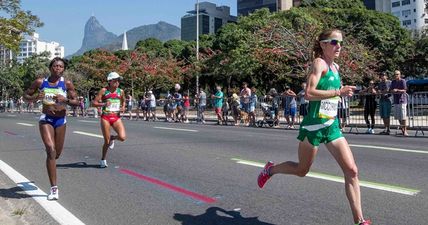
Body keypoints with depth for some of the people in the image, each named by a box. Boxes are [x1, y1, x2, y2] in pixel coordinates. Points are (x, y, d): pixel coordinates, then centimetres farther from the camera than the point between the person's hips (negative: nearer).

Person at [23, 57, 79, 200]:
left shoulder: (67, 84, -2)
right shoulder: (40, 82, -1)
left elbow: (76, 102, -3)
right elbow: (26, 97, 8)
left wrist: (65, 100, -22)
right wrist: (35, 97, -13)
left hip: (61, 120, 2)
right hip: (45, 119, -2)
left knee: (57, 153, 13)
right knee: (51, 150, -17)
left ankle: (50, 162, 55)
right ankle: (54, 188, -14)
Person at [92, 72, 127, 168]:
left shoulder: (121, 91, 5)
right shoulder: (104, 90, -4)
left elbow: (123, 101, 25)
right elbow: (94, 102, -5)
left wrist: (123, 107, 4)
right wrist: (103, 104, -22)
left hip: (116, 117, 3)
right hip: (105, 118, -3)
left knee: (122, 137, -17)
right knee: (106, 141, 1)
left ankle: (112, 138, 20)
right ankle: (103, 160, 26)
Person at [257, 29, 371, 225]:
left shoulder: (335, 67, 13)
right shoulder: (319, 63, -11)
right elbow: (309, 93, -25)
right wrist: (339, 92, -25)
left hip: (332, 126, 7)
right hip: (314, 126, -7)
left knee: (352, 170, -4)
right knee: (301, 170, 10)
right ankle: (270, 169, 38)